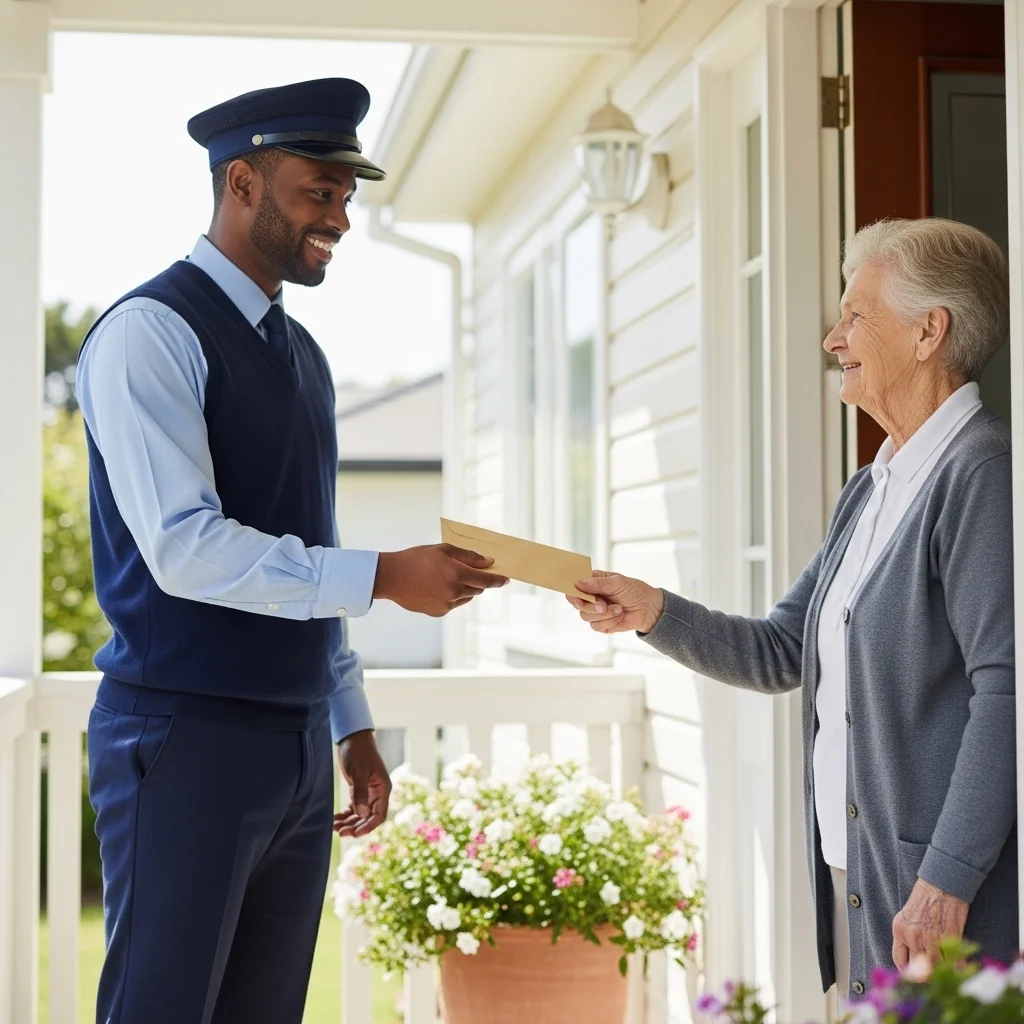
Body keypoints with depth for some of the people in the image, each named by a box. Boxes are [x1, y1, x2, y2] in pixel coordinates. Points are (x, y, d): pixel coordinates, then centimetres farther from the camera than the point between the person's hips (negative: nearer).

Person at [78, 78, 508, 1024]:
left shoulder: (303, 355, 15)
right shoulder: (151, 333, -10)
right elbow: (185, 549, -21)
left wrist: (353, 727, 17)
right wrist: (385, 578, -23)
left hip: (297, 747, 8)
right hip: (186, 738, -7)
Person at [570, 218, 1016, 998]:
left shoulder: (984, 472, -14)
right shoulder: (870, 491, 14)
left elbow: (1004, 691, -20)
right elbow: (782, 655, 17)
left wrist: (945, 882, -22)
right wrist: (653, 611, 3)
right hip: (853, 877, 8)